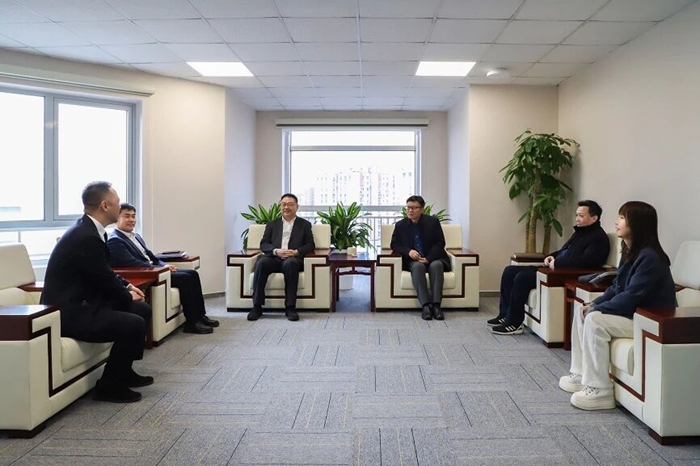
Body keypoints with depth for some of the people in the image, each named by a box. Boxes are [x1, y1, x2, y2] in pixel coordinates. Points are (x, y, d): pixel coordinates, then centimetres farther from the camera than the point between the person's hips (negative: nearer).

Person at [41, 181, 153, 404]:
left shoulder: (89, 228, 6)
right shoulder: (86, 237, -25)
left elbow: (105, 273, 18)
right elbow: (104, 280, -18)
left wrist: (126, 286, 7)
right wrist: (128, 297, -1)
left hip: (81, 301, 11)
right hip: (68, 311, -11)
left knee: (143, 310, 11)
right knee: (134, 324, -22)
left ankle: (123, 370, 23)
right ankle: (108, 385, -4)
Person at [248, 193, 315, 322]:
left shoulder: (305, 224, 19)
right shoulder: (272, 224, 23)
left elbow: (310, 245, 8)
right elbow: (263, 244, 12)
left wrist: (296, 252, -12)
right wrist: (276, 251, -10)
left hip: (293, 259, -2)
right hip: (274, 258, 2)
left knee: (290, 263, -38)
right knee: (262, 262, -32)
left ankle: (290, 307, -34)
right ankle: (257, 306, -27)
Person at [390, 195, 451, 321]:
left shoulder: (433, 222, 2)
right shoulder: (400, 225, 7)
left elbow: (440, 243, -1)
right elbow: (394, 245, 6)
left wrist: (428, 258, -17)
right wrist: (408, 251, -15)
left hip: (433, 259, 0)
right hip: (413, 260, 0)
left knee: (436, 265, -35)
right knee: (417, 266, -34)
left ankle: (436, 305, -38)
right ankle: (426, 305, -41)